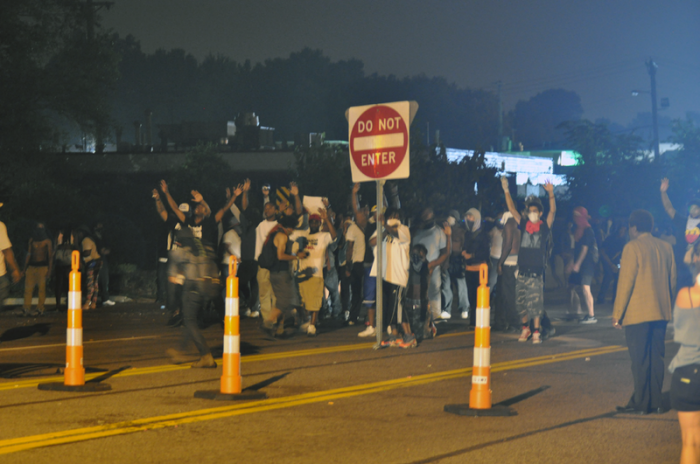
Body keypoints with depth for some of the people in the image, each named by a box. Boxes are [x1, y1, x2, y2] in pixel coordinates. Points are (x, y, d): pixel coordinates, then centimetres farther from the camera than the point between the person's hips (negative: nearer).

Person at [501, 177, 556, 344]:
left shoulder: (544, 226, 1)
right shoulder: (523, 224, 8)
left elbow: (553, 211, -12)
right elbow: (512, 209, 4)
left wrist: (551, 194, -28)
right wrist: (506, 191, -7)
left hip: (537, 271, -4)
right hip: (522, 269, 4)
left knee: (535, 302, -4)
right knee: (520, 301, 8)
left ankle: (536, 331, 1)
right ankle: (525, 328, 23)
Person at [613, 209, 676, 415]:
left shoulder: (632, 247, -9)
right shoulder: (665, 248, 10)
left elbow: (625, 282, -11)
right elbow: (672, 281, 15)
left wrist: (617, 314, -7)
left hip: (638, 313, -6)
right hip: (661, 312, 6)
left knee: (640, 359, -3)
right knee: (656, 357, 10)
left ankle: (640, 403, -2)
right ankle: (655, 401, 12)